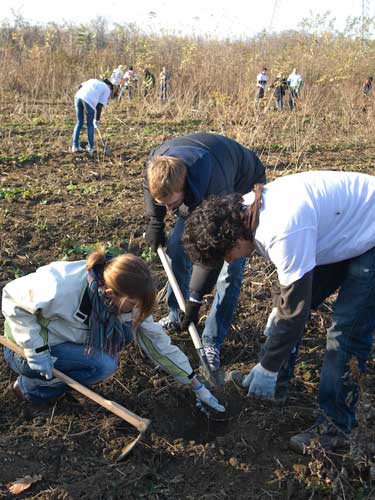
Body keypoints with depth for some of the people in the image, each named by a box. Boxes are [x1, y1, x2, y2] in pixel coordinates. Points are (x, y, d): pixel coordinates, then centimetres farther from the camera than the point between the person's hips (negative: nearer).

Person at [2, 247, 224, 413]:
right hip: (28, 349, -6)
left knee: (126, 331, -12)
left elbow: (156, 339, -10)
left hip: (66, 338, 6)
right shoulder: (62, 288, -37)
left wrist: (197, 386, -7)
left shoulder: (125, 296, -18)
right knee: (104, 366, -25)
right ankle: (30, 386, -3)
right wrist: (37, 350, -28)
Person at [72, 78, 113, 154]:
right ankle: (91, 148, 18)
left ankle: (75, 146, 16)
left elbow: (80, 86, 19)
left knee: (79, 123, 18)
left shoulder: (93, 80, 36)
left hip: (78, 96, 5)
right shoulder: (107, 89, 21)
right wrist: (97, 120, 16)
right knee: (90, 124, 14)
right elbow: (100, 105, 9)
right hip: (89, 100, -4)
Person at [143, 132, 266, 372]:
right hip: (198, 191, 6)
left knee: (231, 268, -13)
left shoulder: (214, 188, -47)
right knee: (176, 245, 2)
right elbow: (152, 186, -2)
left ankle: (213, 343, -4)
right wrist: (156, 222, 6)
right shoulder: (157, 162, -30)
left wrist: (195, 298, -32)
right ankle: (175, 315, 21)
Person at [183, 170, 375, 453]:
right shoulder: (244, 210, -8)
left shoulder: (284, 232, -37)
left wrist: (268, 368, -17)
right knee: (292, 303, 7)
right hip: (340, 230, 9)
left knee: (347, 329, -12)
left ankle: (335, 425, 2)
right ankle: (275, 384, 22)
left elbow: (294, 309, -29)